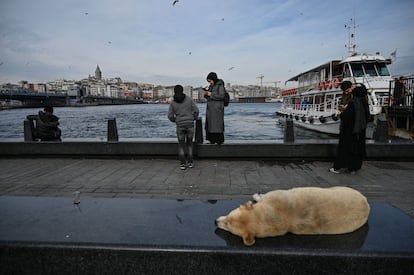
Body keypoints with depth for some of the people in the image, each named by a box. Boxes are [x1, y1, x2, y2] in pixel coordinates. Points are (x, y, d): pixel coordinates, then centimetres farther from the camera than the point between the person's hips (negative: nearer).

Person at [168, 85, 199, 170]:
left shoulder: (173, 103, 1)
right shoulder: (189, 99, 2)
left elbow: (170, 116, -1)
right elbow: (196, 110, -2)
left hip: (180, 125, 0)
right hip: (190, 124, 1)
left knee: (181, 144, 12)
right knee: (189, 143, 16)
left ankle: (182, 164, 7)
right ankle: (190, 162, 14)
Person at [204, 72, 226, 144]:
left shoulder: (220, 86, -7)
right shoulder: (211, 86, 15)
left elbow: (221, 96, -17)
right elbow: (207, 97, 17)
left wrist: (211, 94, -15)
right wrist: (206, 94, -5)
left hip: (217, 108, -8)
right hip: (210, 108, 8)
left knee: (217, 124, -7)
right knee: (210, 124, 6)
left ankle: (219, 140, -2)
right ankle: (212, 139, 11)